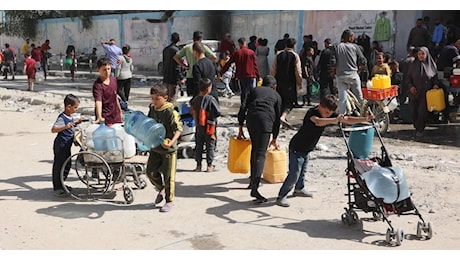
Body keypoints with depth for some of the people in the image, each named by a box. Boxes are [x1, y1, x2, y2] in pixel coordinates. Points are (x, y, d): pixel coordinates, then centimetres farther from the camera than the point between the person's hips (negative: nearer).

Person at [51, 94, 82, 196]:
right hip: (61, 146, -10)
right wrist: (65, 127, -44)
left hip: (66, 146, 10)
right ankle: (57, 188, 6)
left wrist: (77, 122, 17)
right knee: (59, 166, -2)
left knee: (67, 165, 17)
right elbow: (53, 129, -30)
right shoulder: (62, 118, -20)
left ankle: (60, 185, 31)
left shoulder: (69, 117, 10)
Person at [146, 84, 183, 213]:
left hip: (169, 149, -7)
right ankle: (161, 189, 36)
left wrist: (172, 141, -31)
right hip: (155, 148, 7)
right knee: (150, 172, 9)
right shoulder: (152, 109, 5)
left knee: (168, 176, 2)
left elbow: (178, 129, -18)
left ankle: (169, 201, 16)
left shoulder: (171, 112, -17)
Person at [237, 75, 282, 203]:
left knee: (254, 149, 22)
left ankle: (253, 180, 30)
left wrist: (240, 128, 20)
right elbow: (277, 118, 25)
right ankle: (254, 188, -22)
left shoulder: (255, 90, 27)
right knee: (261, 154, -9)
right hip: (266, 120, -2)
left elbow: (243, 108, 16)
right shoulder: (276, 95, 26)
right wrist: (274, 139, 33)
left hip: (251, 118, 3)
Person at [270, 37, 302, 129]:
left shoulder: (279, 54, 4)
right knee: (289, 102, 3)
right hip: (290, 84, -4)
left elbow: (273, 70, 4)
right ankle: (283, 117, -19)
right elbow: (298, 72, -8)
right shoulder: (295, 56, -6)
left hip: (279, 83, 4)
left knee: (281, 101, 16)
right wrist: (299, 83, 5)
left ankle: (283, 118, 25)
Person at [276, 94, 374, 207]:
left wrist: (365, 119, -16)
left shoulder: (330, 115, -5)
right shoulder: (312, 112, -28)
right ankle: (281, 196, 3)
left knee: (302, 171, 25)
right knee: (294, 174, -9)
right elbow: (318, 122, -50)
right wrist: (335, 120, -63)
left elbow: (347, 119, -6)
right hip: (297, 148, -8)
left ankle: (299, 189, 48)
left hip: (306, 149, 8)